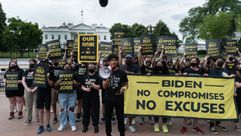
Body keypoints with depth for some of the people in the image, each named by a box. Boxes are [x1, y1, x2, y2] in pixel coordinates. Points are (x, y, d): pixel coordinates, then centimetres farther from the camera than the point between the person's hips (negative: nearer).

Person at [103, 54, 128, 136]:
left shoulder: (122, 73, -2)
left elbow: (126, 84, 8)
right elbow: (104, 86, -5)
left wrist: (123, 88, -14)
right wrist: (108, 77, -21)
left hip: (119, 98, -1)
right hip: (108, 98, 1)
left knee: (120, 117, 6)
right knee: (108, 117, 9)